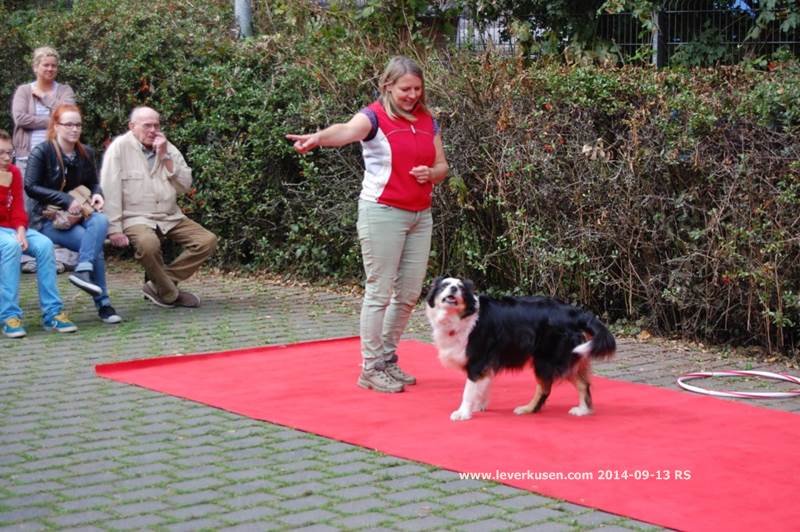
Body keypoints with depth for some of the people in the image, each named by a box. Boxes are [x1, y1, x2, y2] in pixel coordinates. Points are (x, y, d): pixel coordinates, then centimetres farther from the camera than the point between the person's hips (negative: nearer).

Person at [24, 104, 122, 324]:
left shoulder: (86, 153, 9)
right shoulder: (42, 152, -8)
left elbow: (93, 183, 21)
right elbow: (30, 187, -15)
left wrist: (97, 195, -5)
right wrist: (65, 200, -21)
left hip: (78, 215, 5)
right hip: (47, 219, -5)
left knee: (101, 221, -32)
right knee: (94, 244, -27)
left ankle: (83, 271, -42)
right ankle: (103, 304, -23)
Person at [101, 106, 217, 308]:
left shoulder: (168, 148, 11)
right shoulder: (120, 147, -4)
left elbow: (185, 185, 4)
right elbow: (110, 190, -10)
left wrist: (166, 157, -7)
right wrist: (114, 229, -18)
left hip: (171, 217, 6)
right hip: (136, 218, -6)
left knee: (208, 240, -12)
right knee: (148, 244, -37)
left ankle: (157, 284, -8)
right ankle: (170, 294, -12)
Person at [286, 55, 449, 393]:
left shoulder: (427, 121, 11)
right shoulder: (375, 116, -8)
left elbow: (442, 167, 17)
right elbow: (347, 130, -29)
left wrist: (431, 173, -8)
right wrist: (317, 137, -51)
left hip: (420, 215, 7)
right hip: (383, 213, -6)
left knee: (409, 293, 9)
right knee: (380, 291, -4)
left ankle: (387, 358, 23)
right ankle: (370, 369, 2)